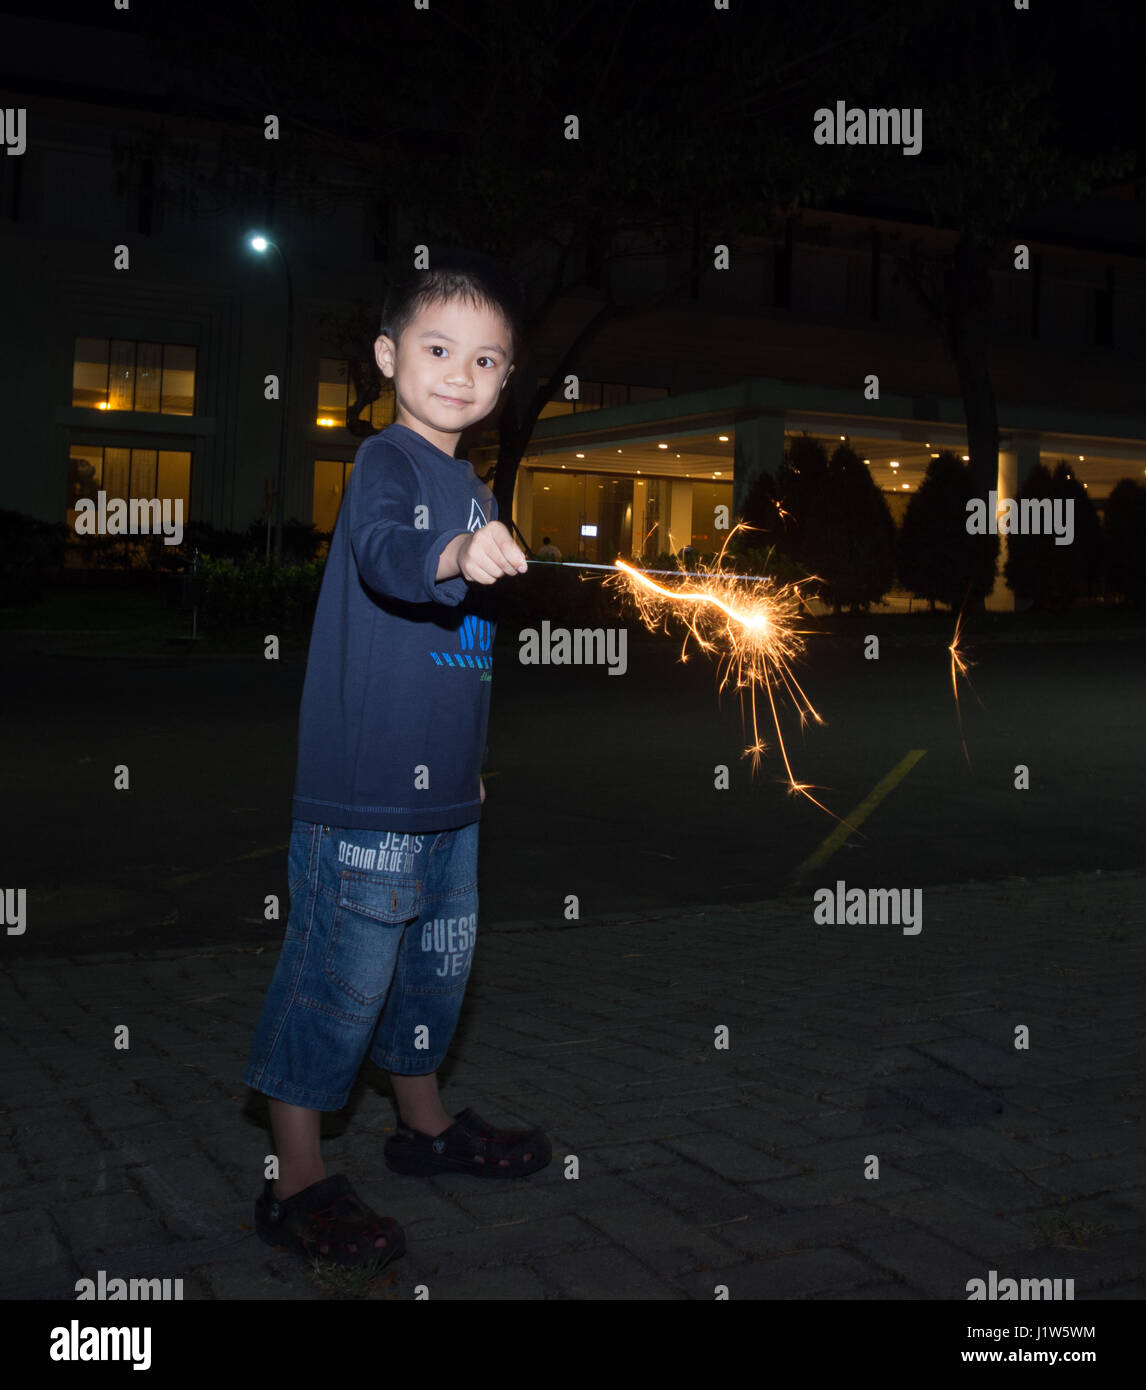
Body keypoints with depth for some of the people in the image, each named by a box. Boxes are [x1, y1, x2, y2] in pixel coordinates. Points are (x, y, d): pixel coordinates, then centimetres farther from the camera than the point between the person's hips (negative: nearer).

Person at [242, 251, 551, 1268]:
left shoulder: (467, 487, 15)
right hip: (364, 785, -9)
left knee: (439, 954, 20)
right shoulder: (386, 461, -11)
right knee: (340, 970, -3)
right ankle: (295, 1180, 11)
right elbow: (383, 554, -35)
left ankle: (424, 1120, 40)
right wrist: (455, 556, -56)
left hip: (442, 785, 9)